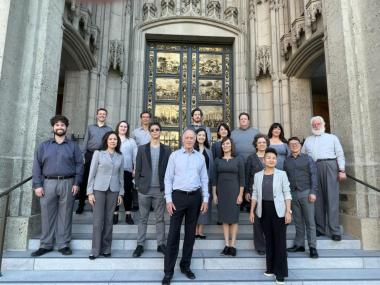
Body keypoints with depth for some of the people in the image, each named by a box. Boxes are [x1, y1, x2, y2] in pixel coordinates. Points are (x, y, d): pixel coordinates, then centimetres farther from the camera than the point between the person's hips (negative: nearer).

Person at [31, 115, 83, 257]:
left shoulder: (73, 146, 8)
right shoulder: (44, 146, 10)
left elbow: (79, 164, 3)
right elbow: (37, 166, 5)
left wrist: (76, 183, -6)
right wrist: (37, 185, -4)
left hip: (67, 183, -1)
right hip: (48, 183, 1)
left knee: (65, 215, 4)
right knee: (47, 214, 6)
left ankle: (64, 245, 14)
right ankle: (46, 245, 19)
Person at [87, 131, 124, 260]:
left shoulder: (120, 157, 8)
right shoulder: (98, 153, 1)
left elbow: (121, 176, 10)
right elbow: (92, 173, -1)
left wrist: (121, 193, 7)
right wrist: (90, 192, -5)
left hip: (113, 191, 2)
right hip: (99, 189, -2)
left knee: (109, 220, 6)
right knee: (98, 220, -1)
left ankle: (106, 249, 18)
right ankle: (95, 250, 11)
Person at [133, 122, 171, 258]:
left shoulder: (166, 150, 4)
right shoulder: (142, 148, 5)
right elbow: (138, 168, 4)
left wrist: (167, 186, -3)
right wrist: (137, 185, -2)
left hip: (160, 189, 0)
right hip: (144, 188, 0)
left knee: (160, 218, 9)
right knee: (143, 218, 9)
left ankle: (161, 244, 21)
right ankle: (140, 245, 20)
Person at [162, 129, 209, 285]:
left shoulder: (200, 157, 7)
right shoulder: (174, 155, 0)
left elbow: (204, 179, 8)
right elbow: (168, 178, -2)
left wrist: (205, 199, 3)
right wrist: (168, 199, -8)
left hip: (195, 197, 3)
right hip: (178, 196, -2)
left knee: (190, 232, 12)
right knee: (173, 233, 0)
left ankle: (185, 266, 27)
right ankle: (168, 270, 12)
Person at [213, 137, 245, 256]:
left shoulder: (238, 159, 1)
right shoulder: (218, 160, 6)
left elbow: (242, 178, -2)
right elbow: (215, 178, 6)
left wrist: (240, 194, -7)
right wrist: (214, 194, 2)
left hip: (234, 191, -2)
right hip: (221, 191, 2)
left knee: (233, 218, 3)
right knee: (224, 219, 6)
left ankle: (232, 245, 11)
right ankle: (226, 245, 13)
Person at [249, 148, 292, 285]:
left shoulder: (282, 174, -2)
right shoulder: (258, 175, 5)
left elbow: (287, 194, -4)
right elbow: (255, 194, 7)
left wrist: (288, 212, -11)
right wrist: (252, 211, 5)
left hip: (278, 210, -3)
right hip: (264, 210, 3)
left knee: (280, 241, 1)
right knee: (268, 239, 13)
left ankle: (280, 273, 11)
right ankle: (271, 268, 27)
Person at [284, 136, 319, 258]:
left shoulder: (307, 158, 5)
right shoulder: (286, 161, 11)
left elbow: (313, 175, -1)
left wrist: (313, 192, -9)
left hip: (306, 192, -2)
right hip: (293, 194, 2)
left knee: (310, 221, 0)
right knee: (298, 221, 7)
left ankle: (312, 247, 8)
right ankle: (299, 244, 16)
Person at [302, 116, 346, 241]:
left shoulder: (332, 138, 17)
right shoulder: (308, 140, 22)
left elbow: (340, 154, 7)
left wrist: (342, 170, -4)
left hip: (329, 166, -2)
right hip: (312, 168, 2)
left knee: (332, 198, -6)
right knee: (317, 199, 2)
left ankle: (335, 231, -3)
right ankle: (320, 229, 8)